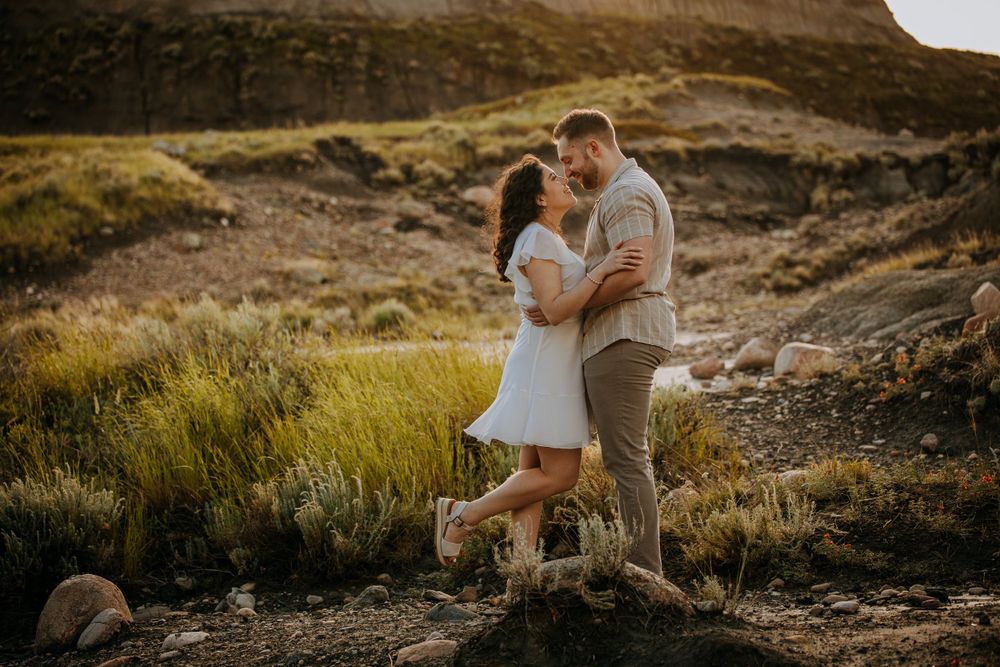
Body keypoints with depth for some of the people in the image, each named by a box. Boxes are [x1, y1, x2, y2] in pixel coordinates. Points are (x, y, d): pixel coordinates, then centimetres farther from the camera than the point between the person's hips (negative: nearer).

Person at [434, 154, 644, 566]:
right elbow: (554, 310, -23)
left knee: (536, 473, 7)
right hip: (546, 365, -11)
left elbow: (568, 300, 24)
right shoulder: (538, 238, -13)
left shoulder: (549, 239, 19)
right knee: (560, 475, -8)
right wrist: (601, 271, -29)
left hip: (552, 365, 11)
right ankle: (462, 515, -2)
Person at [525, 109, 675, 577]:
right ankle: (639, 568, 18)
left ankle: (643, 574, -6)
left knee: (625, 459, -9)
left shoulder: (625, 194, -12)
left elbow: (633, 271, -25)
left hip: (623, 336, -11)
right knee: (627, 458, 13)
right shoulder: (635, 190, 23)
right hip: (628, 334, 11)